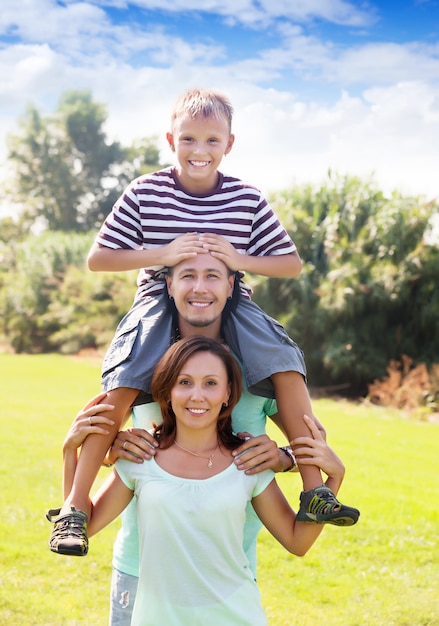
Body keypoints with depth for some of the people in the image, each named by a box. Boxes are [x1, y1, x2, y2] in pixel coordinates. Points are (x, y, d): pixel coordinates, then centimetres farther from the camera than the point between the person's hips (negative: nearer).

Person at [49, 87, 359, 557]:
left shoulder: (247, 200, 0)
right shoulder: (145, 193, -3)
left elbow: (292, 265, 4)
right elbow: (97, 258, -3)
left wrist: (240, 260, -15)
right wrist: (162, 254, -17)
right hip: (161, 302, -1)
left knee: (286, 364, -20)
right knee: (120, 385, -25)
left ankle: (314, 491, -11)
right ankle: (76, 505, -16)